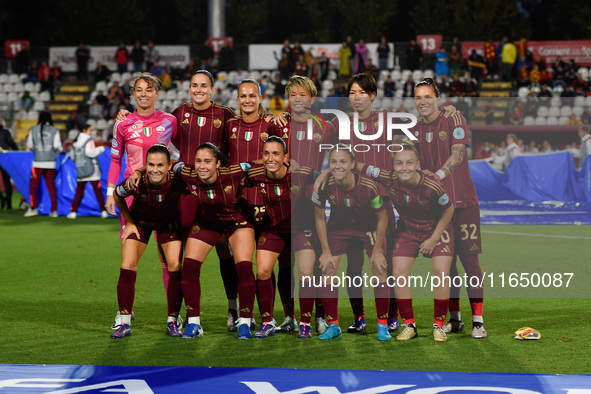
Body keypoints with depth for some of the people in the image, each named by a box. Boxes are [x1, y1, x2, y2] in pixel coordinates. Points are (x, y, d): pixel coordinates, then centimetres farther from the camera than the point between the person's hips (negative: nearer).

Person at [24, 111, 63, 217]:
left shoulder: (34, 129, 1)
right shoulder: (54, 130, -2)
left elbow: (29, 146, 6)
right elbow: (57, 147, -4)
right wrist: (61, 150, 18)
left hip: (38, 162, -1)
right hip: (50, 163, 1)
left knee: (33, 185, 10)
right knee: (51, 186, 7)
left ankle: (33, 208, 3)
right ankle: (54, 210, 5)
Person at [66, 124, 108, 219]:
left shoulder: (75, 143, 14)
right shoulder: (89, 140, -6)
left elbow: (73, 157, 15)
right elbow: (90, 153, -16)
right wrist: (100, 149, -4)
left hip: (80, 171, 5)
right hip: (91, 170, -5)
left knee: (79, 193, 7)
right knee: (98, 191, -2)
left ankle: (73, 212, -1)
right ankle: (103, 211, -5)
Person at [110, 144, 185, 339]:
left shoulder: (177, 180, -35)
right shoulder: (136, 183, -33)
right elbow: (117, 196, -11)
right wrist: (129, 223, -6)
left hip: (168, 222, 0)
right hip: (140, 221, 0)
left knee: (176, 266, -11)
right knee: (127, 266, -12)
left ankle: (172, 322, 3)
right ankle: (125, 324, -4)